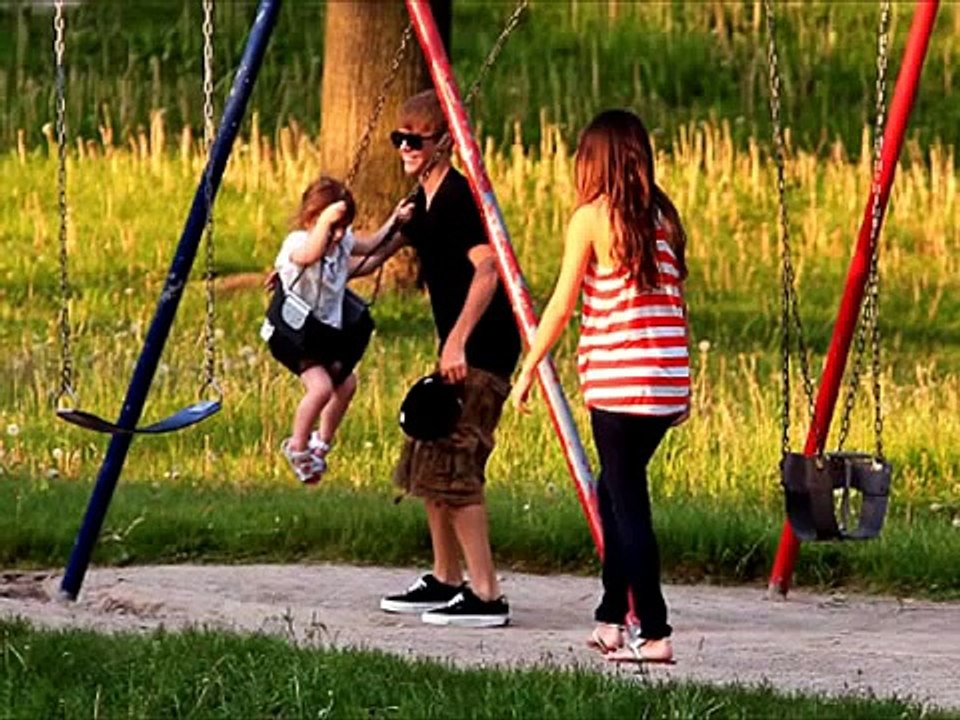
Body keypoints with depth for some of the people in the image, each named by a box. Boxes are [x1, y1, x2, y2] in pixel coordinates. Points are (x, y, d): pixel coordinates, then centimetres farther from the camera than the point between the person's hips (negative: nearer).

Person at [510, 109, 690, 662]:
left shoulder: (592, 218, -5)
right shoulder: (663, 217, 10)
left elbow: (561, 307, -5)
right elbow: (677, 303, 12)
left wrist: (529, 369, 4)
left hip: (617, 382, -6)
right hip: (667, 383, 6)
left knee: (627, 501, -3)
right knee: (615, 491, 19)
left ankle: (655, 632, -8)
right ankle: (612, 619, 22)